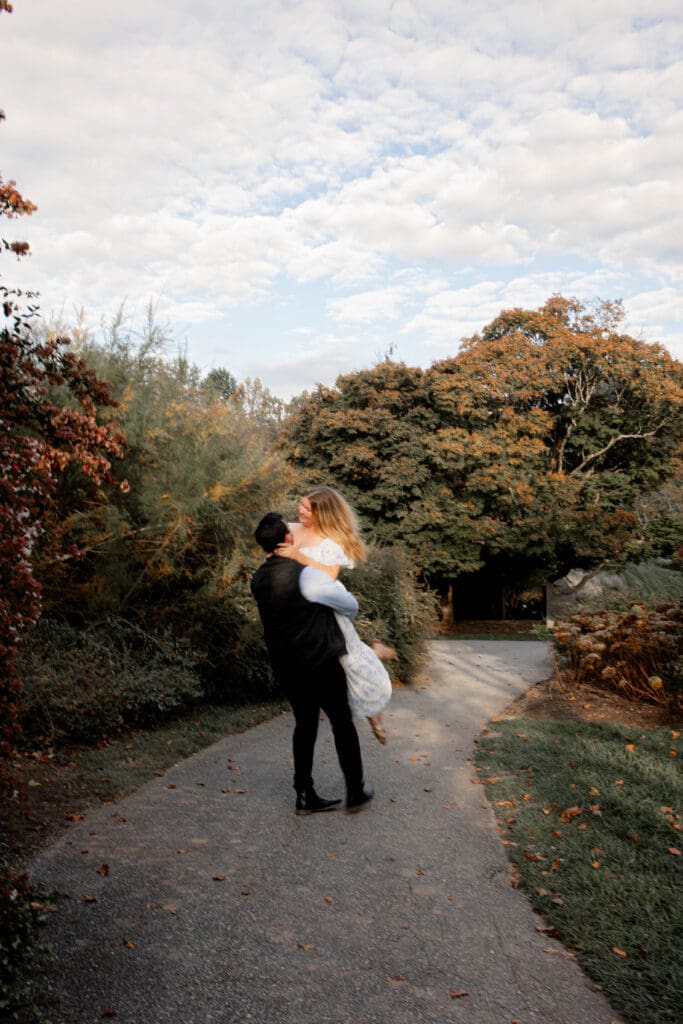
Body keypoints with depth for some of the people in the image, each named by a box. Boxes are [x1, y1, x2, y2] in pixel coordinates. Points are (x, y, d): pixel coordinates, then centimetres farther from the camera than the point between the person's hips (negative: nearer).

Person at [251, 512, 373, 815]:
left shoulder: (258, 580, 0)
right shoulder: (306, 574, -21)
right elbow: (351, 605, -8)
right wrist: (344, 611, 15)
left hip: (284, 665, 6)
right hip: (320, 663, -6)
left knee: (305, 723, 18)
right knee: (342, 722, 11)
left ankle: (305, 796, 23)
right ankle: (355, 791, 23)